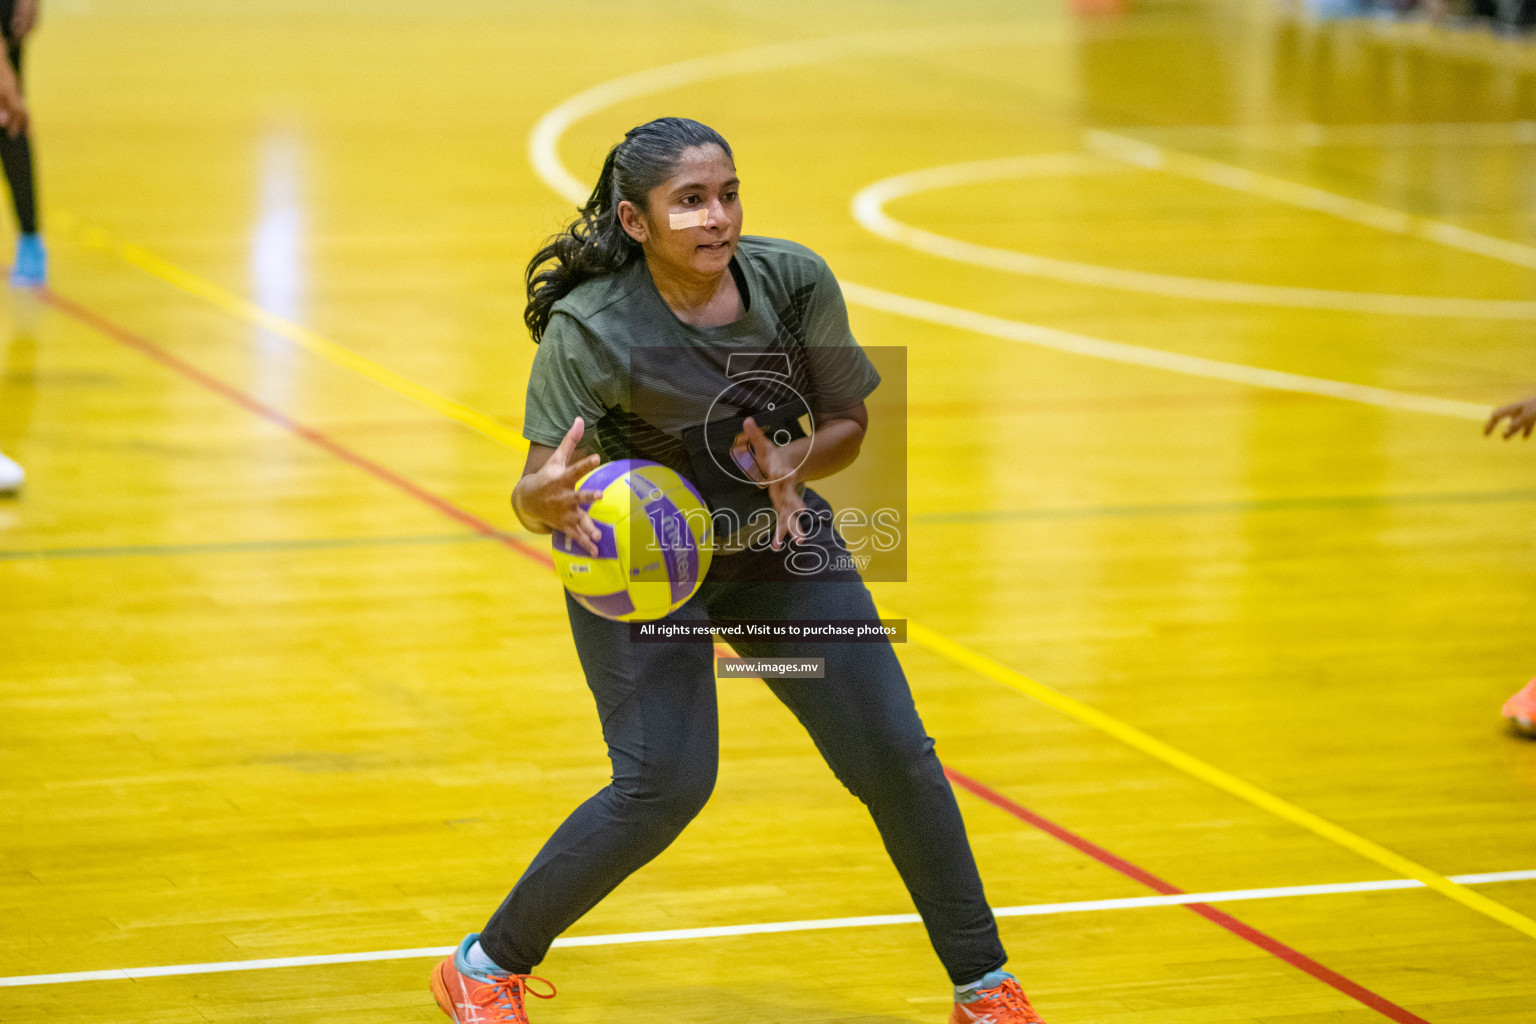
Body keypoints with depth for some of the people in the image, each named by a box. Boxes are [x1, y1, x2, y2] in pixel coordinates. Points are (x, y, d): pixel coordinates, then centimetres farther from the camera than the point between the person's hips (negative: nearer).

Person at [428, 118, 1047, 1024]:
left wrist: (795, 463, -23)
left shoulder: (795, 282, -15)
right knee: (665, 785, -19)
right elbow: (532, 495, -26)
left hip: (776, 543, 4)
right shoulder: (589, 330, -25)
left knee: (894, 754, -2)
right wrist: (549, 498, -50)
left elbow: (850, 425, -2)